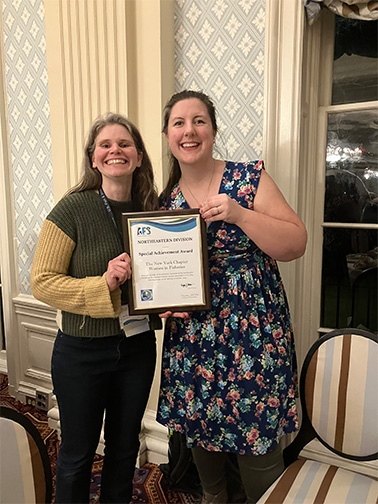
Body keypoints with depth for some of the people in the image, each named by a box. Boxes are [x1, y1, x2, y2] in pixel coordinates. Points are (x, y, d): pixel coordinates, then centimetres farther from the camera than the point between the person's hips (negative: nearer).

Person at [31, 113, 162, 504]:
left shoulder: (150, 210, 0)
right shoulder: (74, 208, -13)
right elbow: (42, 281, -15)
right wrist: (102, 285, -27)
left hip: (138, 348, 4)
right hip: (82, 350, -4)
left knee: (124, 446, 23)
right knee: (77, 453, 17)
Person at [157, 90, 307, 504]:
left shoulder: (249, 178, -6)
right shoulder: (165, 200, 5)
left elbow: (296, 245, -11)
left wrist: (238, 214, -22)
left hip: (254, 336, -3)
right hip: (190, 336, 4)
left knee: (256, 439, 5)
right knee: (199, 431, 19)